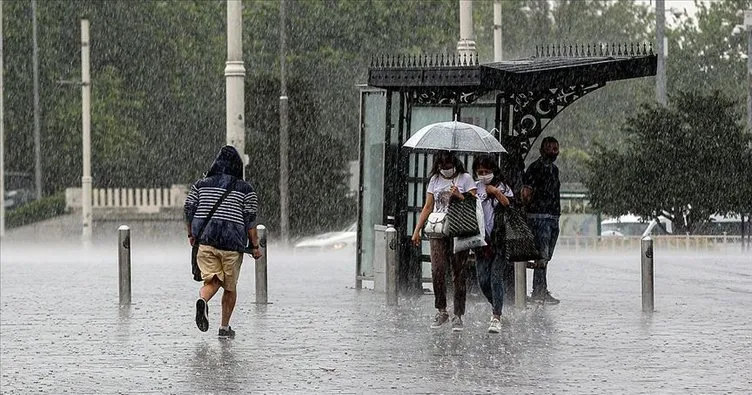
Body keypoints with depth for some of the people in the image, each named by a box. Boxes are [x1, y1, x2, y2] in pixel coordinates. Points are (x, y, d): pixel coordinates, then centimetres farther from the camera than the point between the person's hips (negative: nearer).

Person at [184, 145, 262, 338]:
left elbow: (189, 209, 6)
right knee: (230, 287, 13)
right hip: (232, 243, -2)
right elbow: (250, 219, -4)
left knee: (212, 281, 1)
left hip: (205, 241, 2)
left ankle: (203, 300, -33)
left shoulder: (201, 185, 8)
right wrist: (255, 246, 1)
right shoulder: (245, 190, 0)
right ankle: (224, 327, 16)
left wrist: (191, 235, 18)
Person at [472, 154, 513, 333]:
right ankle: (496, 305, 29)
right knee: (483, 281, 2)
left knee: (495, 278, -11)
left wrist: (497, 193, -13)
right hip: (482, 240, 3)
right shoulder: (475, 188, 10)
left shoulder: (502, 188, 3)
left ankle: (496, 318, -9)